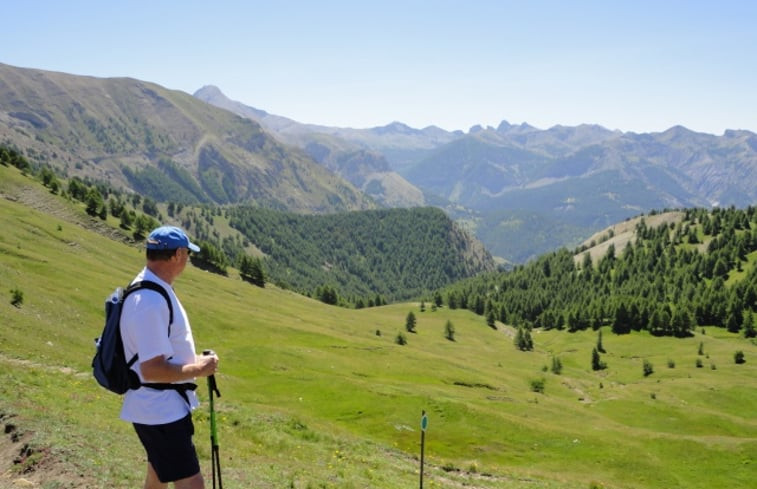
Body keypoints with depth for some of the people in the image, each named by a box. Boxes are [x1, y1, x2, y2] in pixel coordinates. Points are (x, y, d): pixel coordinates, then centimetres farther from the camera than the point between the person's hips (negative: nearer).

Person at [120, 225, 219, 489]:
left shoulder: (153, 288, 5)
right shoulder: (151, 302, -28)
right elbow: (152, 369, -30)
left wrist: (193, 359, 10)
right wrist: (198, 369, -18)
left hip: (161, 405, 11)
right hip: (160, 410, -11)